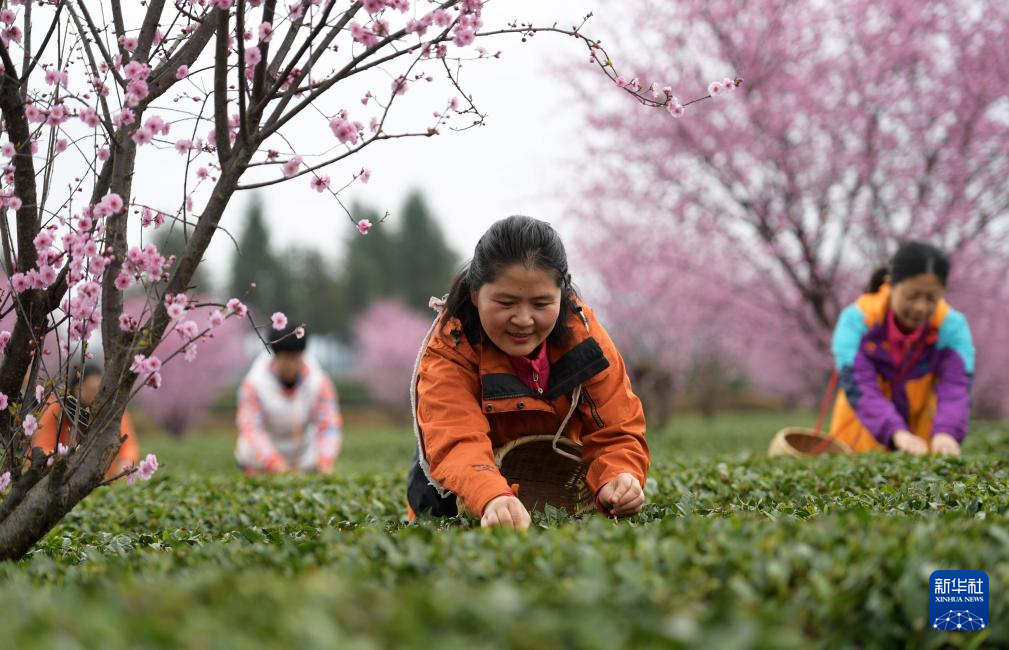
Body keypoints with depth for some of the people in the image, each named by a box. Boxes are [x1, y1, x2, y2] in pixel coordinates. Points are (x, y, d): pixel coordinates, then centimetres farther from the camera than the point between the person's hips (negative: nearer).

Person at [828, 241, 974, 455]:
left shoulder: (952, 325, -20)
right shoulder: (857, 319, -23)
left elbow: (956, 388, -31)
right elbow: (859, 387, -33)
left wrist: (946, 433, -53)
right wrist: (897, 433, -51)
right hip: (865, 433, -1)